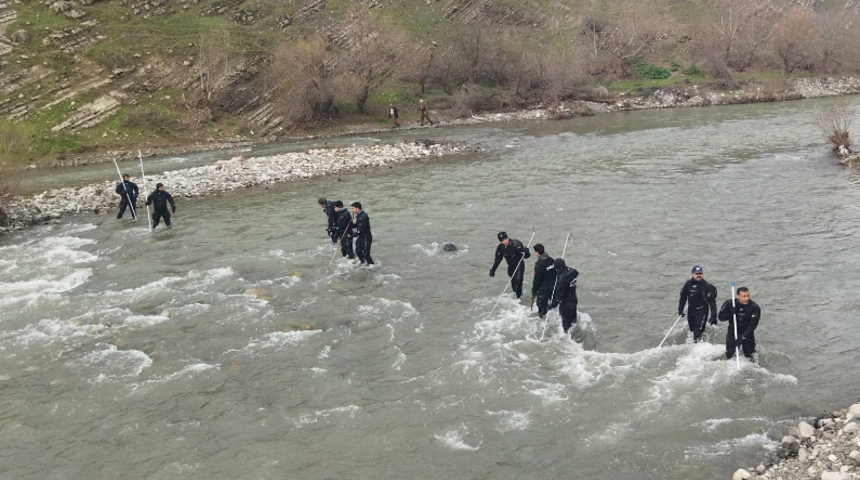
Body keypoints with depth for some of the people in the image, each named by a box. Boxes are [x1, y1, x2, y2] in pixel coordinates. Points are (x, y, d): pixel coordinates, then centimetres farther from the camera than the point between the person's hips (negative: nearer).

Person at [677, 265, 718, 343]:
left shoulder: (707, 286, -13)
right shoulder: (688, 284, -2)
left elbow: (712, 302, -14)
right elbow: (683, 297, 11)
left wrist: (713, 316, -19)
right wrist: (680, 310, 10)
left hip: (702, 311, -5)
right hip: (691, 311, 5)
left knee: (697, 333, -15)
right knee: (692, 329, 20)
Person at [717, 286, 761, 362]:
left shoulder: (754, 307, -19)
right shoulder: (730, 304, -14)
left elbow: (752, 325, -21)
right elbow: (721, 317, -8)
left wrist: (742, 337, -29)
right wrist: (730, 313, -28)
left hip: (747, 333, 0)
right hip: (732, 332, 0)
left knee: (749, 355, 1)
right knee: (730, 355, 1)